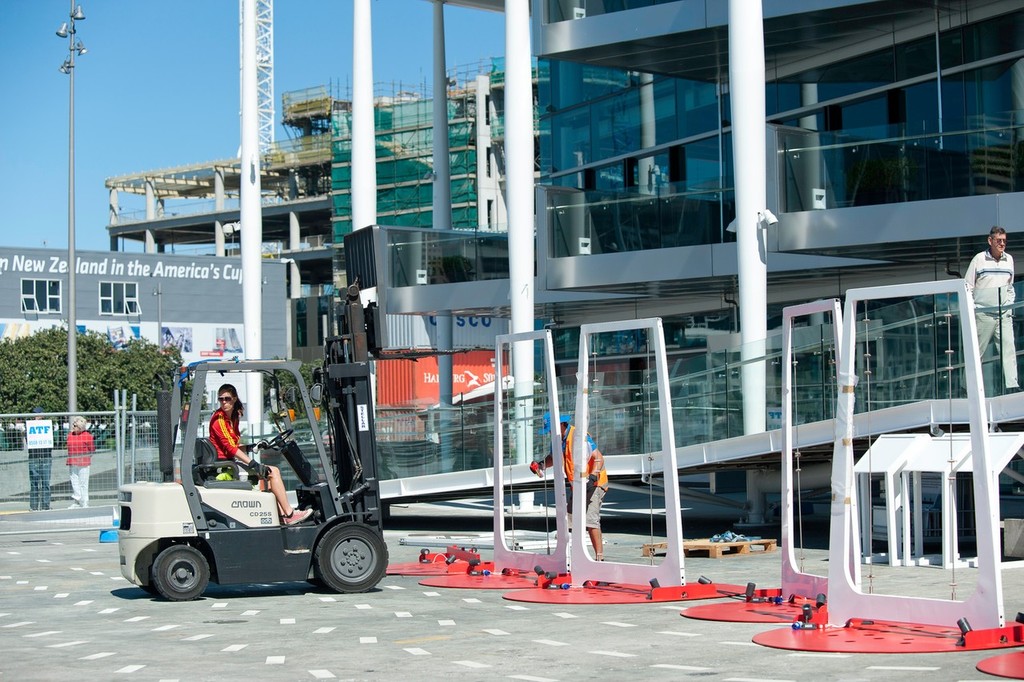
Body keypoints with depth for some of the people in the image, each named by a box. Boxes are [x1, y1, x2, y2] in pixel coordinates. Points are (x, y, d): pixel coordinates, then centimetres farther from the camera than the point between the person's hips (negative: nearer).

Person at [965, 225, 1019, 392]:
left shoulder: (1009, 259, 9)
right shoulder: (979, 259, -3)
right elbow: (968, 287, 0)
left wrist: (1010, 306, 12)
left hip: (1004, 314, 3)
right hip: (983, 314, -3)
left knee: (1009, 349, -7)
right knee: (976, 350, 3)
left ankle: (1012, 385, -8)